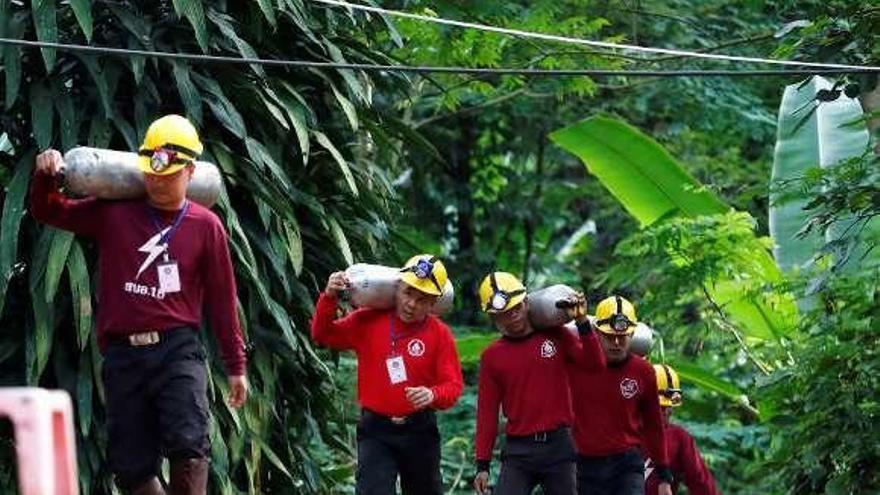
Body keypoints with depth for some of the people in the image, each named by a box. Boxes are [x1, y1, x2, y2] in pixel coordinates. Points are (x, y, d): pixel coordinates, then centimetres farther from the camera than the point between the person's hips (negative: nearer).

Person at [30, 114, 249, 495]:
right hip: (123, 353, 3)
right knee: (131, 464, 3)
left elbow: (222, 300, 7)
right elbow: (48, 212, 18)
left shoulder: (205, 225, 4)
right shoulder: (113, 213, 8)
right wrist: (45, 177, -4)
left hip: (177, 349, -3)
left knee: (187, 442, -22)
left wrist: (236, 366, 9)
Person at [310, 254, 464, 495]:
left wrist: (433, 395, -31)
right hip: (376, 431, -1)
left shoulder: (439, 334, -6)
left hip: (420, 431, 1)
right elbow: (323, 335, 3)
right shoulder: (368, 321, -3)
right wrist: (329, 298, -14)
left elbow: (453, 385, -9)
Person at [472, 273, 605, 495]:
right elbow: (487, 412, 5)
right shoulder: (492, 356, 4)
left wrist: (582, 323, -18)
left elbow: (595, 364, -7)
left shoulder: (555, 336, 4)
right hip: (518, 450, 0)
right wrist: (482, 465, 2)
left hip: (557, 445, 0)